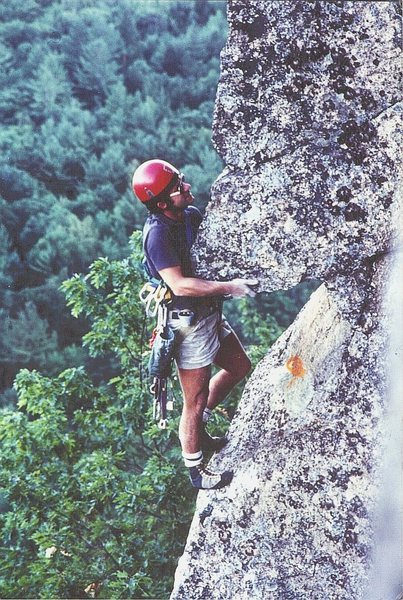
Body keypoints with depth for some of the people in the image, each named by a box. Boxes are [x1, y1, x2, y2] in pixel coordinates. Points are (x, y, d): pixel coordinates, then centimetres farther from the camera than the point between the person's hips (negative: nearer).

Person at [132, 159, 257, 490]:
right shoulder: (158, 233, -24)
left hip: (210, 313, 9)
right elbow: (179, 284, -29)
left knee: (239, 366, 24)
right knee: (195, 401, 3)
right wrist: (229, 287, -27)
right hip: (188, 322, -9)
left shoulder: (192, 214, 1)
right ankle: (196, 471, 20)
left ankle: (199, 427, 39)